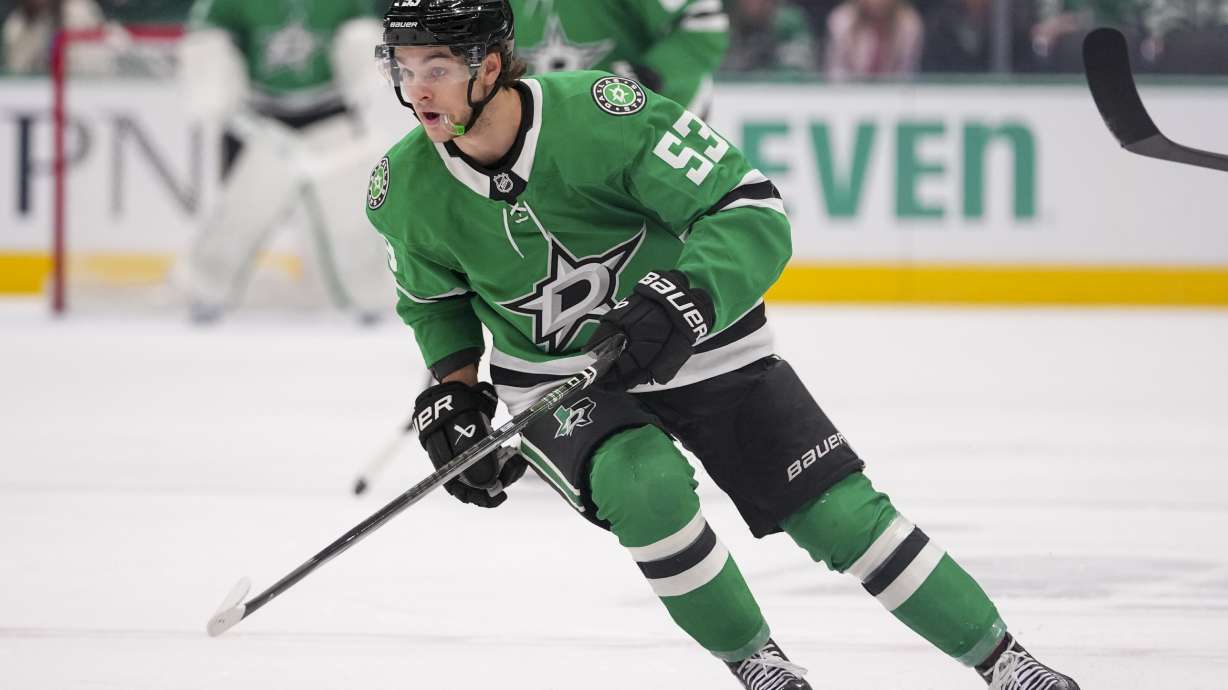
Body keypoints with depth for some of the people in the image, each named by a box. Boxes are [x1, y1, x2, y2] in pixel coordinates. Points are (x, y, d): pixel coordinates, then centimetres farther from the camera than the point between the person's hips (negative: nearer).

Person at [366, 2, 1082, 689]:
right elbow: (435, 299, 8)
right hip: (555, 378, 2)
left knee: (840, 512, -6)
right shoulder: (405, 192, -14)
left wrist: (686, 298, -40)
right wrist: (452, 390, -7)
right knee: (646, 485, -29)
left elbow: (753, 212, -25)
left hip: (698, 342, -1)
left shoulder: (600, 111, -27)